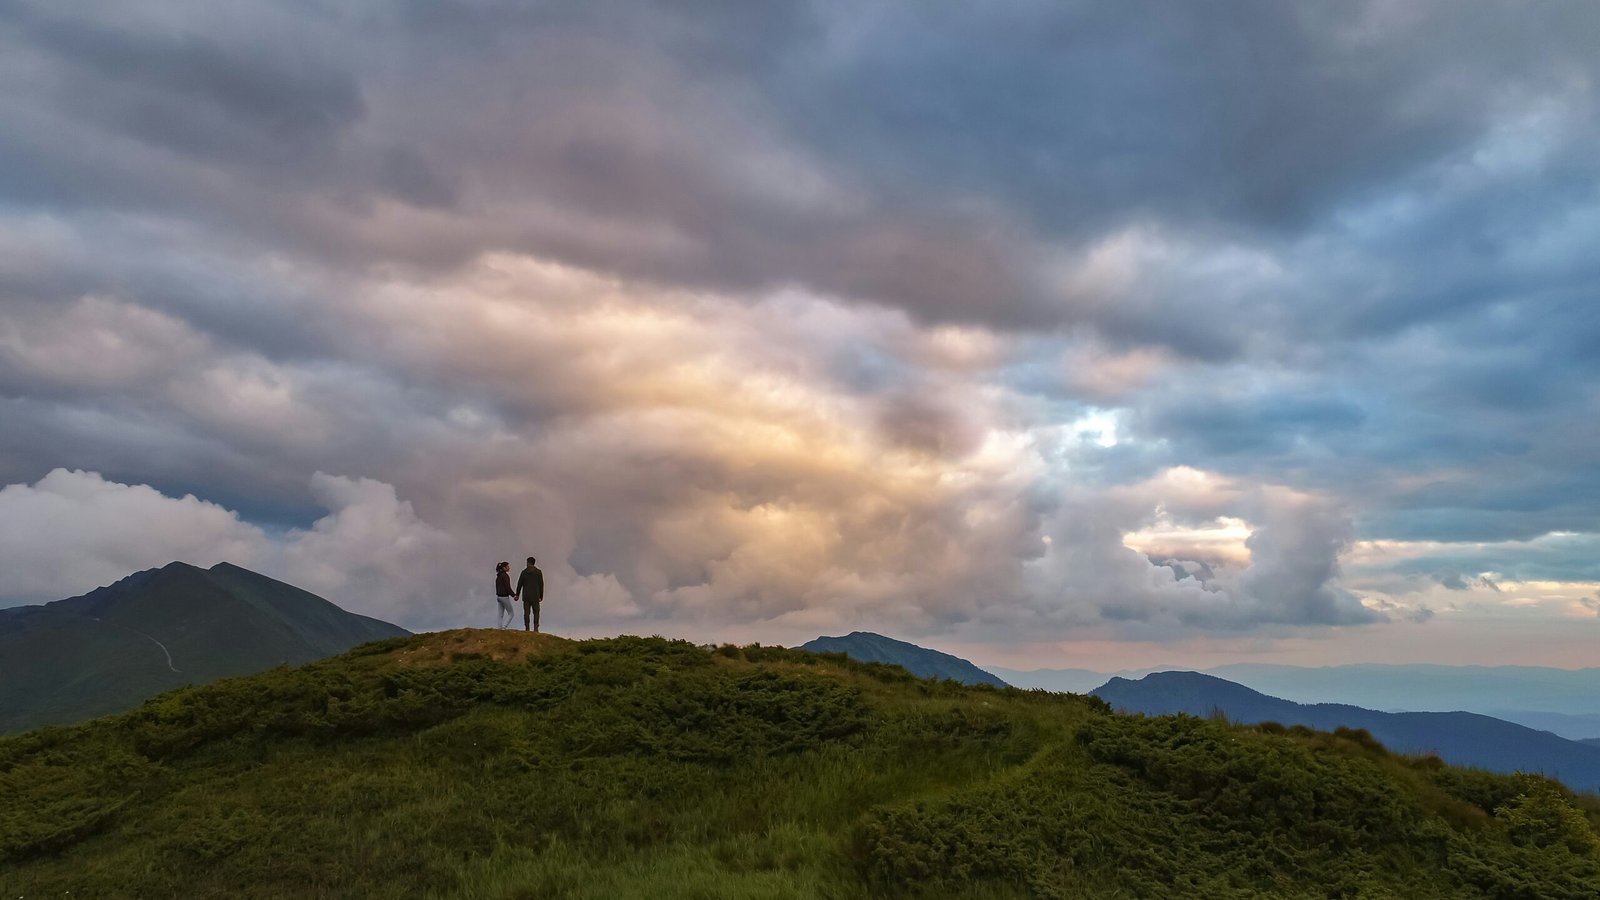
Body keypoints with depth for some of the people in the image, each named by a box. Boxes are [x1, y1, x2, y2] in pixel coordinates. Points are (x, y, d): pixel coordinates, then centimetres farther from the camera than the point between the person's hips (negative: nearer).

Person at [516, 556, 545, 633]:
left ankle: (527, 629, 4)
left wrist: (517, 595, 13)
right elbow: (541, 585, -3)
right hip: (535, 596, -1)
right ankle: (535, 629, -5)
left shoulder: (524, 572, 0)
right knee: (536, 612, 4)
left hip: (526, 596, 1)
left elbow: (519, 584, 3)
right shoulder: (538, 572, -4)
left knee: (526, 612, 5)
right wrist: (541, 596, 4)